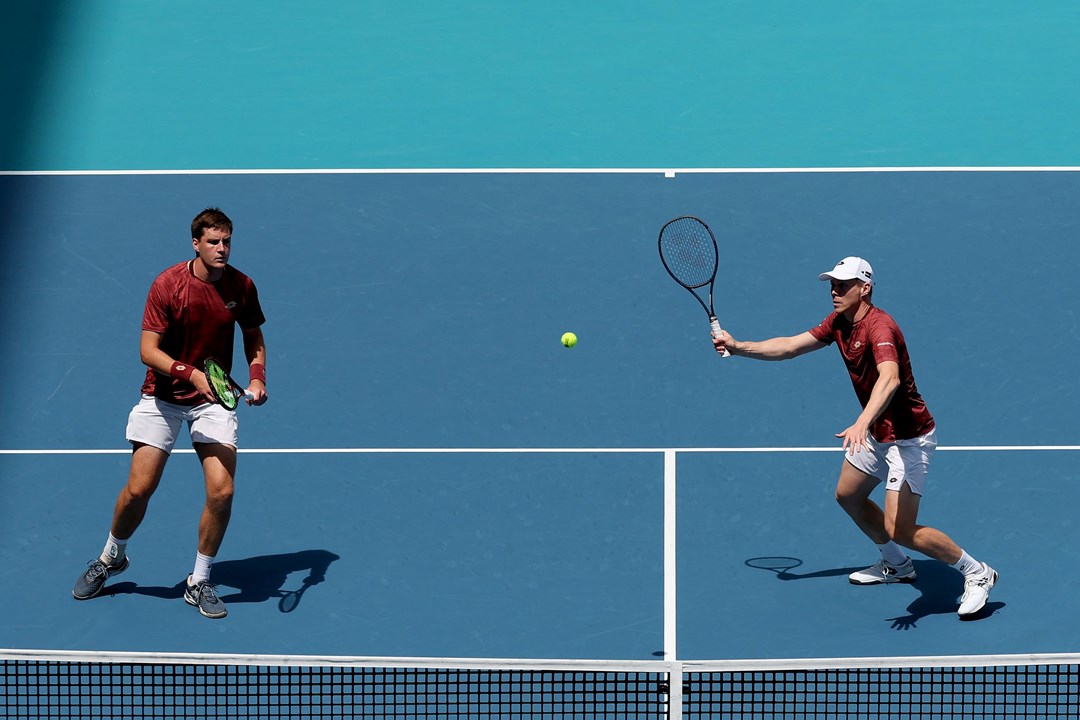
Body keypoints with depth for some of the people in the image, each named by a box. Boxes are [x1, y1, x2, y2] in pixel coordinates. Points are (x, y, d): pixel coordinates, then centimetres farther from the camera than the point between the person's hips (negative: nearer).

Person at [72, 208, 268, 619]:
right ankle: (111, 558, 26)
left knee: (221, 492, -12)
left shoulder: (241, 287, -4)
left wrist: (257, 377, -7)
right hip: (162, 397, -2)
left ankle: (199, 582, 7)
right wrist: (192, 374, -31)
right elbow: (148, 351, -16)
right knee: (138, 489, -4)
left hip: (213, 399, 2)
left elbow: (254, 340, 11)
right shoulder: (168, 285, -14)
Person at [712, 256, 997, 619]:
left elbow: (889, 378, -46)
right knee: (848, 495, 24)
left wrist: (862, 423, -61)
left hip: (908, 438, -10)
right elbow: (790, 346, 8)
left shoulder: (879, 326, -28)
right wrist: (739, 346, -4)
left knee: (898, 529, -14)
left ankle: (976, 573, 2)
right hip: (877, 433, 10)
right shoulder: (839, 323, 2)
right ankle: (896, 565, 42)